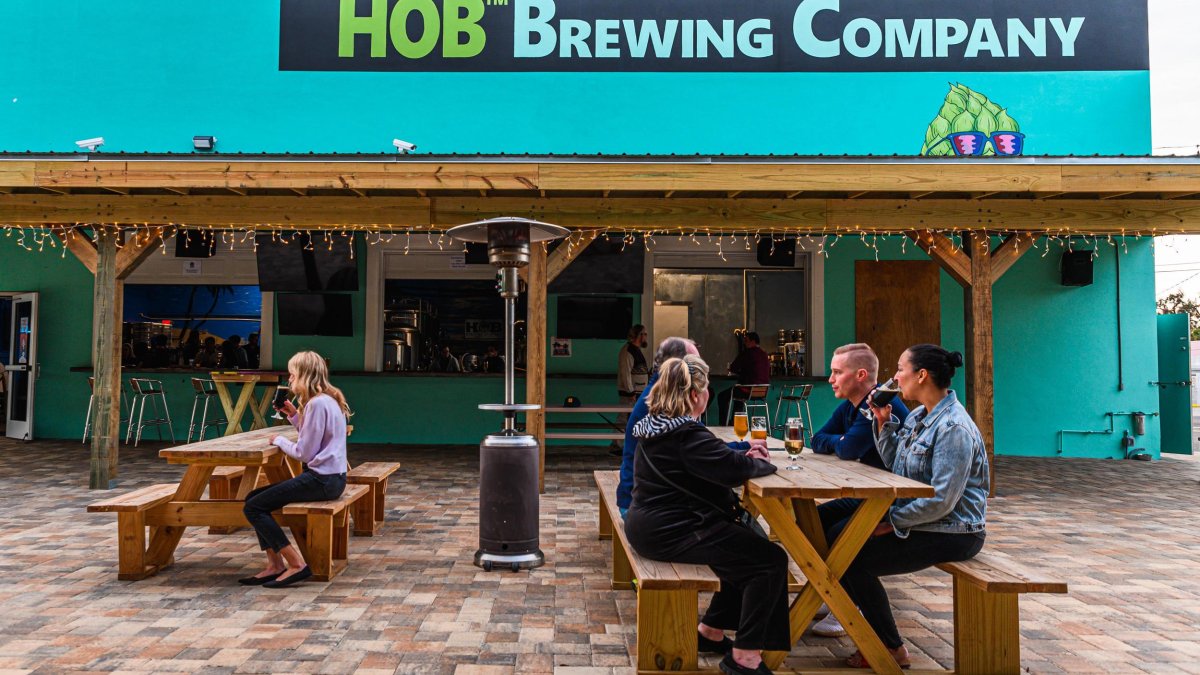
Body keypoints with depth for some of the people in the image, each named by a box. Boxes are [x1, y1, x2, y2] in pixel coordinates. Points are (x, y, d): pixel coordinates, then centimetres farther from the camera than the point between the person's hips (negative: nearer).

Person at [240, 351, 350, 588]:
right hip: (328, 477, 11)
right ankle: (275, 565, 9)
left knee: (253, 508, -9)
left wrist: (280, 441, 0)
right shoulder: (327, 399, 15)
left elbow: (304, 453, -17)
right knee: (254, 498, 13)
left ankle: (296, 564, -9)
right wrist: (295, 415, 12)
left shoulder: (318, 403, -17)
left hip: (322, 479, -11)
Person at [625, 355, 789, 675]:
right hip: (670, 533, -11)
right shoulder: (687, 434, -20)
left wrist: (744, 456, 2)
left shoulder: (653, 426, 11)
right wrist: (762, 463, -4)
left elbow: (714, 460, 18)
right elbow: (735, 469, -25)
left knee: (747, 550, 23)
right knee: (771, 560, -7)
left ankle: (711, 630, 29)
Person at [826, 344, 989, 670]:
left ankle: (892, 650, 1)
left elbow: (941, 500, -27)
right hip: (914, 518, 10)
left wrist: (892, 520, -19)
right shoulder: (919, 415, 8)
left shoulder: (953, 428, -22)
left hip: (951, 531, -10)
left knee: (853, 560, -16)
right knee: (836, 535, 4)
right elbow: (893, 464, 15)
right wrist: (884, 422, 3)